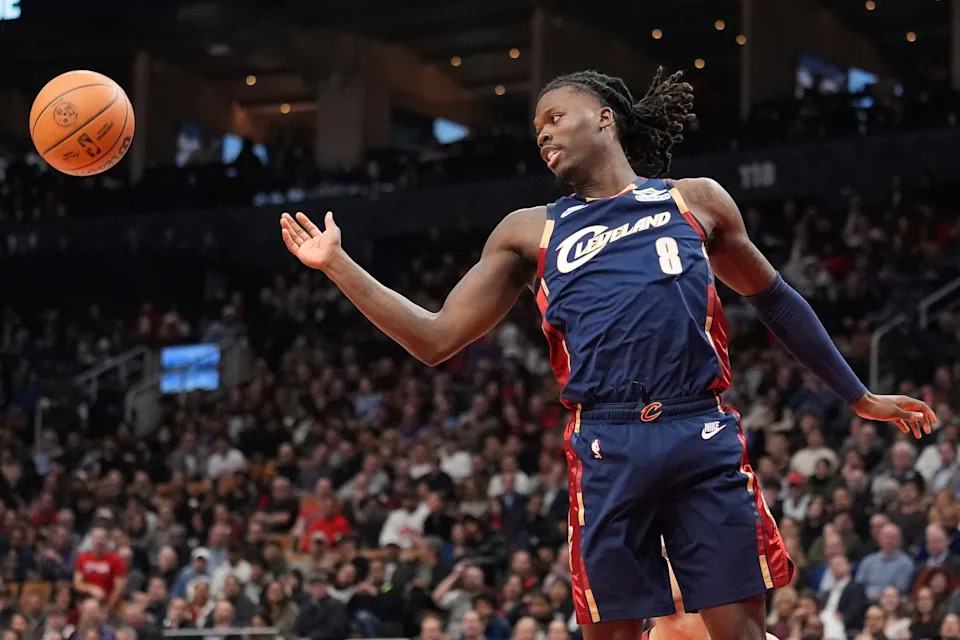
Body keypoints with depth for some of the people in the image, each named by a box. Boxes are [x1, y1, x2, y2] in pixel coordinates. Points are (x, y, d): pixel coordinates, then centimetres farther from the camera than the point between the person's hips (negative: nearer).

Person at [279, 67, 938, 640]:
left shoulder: (696, 200, 15)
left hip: (704, 435, -1)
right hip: (607, 448, 1)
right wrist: (338, 264, 6)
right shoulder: (530, 232, 17)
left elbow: (773, 299, 26)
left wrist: (858, 395, 27)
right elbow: (437, 338, 13)